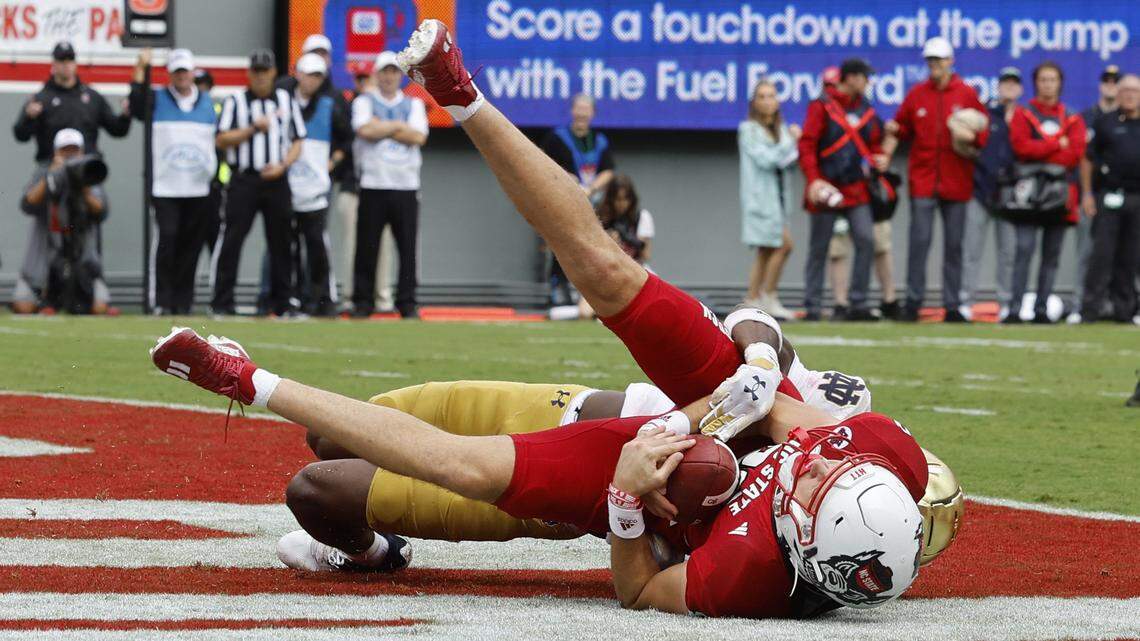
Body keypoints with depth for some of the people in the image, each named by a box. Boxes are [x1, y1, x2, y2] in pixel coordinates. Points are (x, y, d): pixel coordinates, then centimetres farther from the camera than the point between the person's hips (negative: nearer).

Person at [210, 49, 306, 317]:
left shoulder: (286, 101, 12)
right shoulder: (235, 101, 5)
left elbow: (297, 142, 11)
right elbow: (222, 140, -3)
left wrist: (282, 166, -6)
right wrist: (254, 129, -13)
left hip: (277, 181, 3)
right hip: (244, 181, -2)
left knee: (280, 242, 4)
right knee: (232, 240, -8)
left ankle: (281, 303, 11)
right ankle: (222, 303, -6)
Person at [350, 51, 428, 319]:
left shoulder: (413, 104, 14)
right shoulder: (364, 102, 8)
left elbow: (418, 137, -3)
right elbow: (365, 130, -13)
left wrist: (381, 127, -5)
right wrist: (398, 126, -4)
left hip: (406, 187, 2)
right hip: (373, 185, -2)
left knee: (408, 247, -1)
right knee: (367, 247, -2)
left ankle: (407, 303, 5)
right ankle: (362, 302, 5)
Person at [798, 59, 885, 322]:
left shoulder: (867, 110, 12)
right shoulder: (822, 106, -4)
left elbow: (874, 145, 23)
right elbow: (807, 145, -9)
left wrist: (877, 160, 1)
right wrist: (813, 179, -18)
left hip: (857, 190, 5)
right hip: (827, 189, -5)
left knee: (866, 240, -8)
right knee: (819, 248, 1)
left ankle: (859, 305, -3)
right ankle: (812, 307, 5)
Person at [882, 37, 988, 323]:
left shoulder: (967, 94, 4)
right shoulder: (916, 94, 7)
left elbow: (984, 132, 6)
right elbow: (902, 128, 11)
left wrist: (970, 136, -14)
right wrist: (890, 143, -7)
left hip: (956, 182, 0)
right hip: (922, 180, 0)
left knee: (954, 245, 4)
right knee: (919, 240, -7)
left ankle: (952, 305, 7)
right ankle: (913, 300, -2)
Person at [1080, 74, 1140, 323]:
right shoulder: (1104, 122, 6)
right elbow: (1088, 159, 5)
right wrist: (1087, 194, -2)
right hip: (1108, 197, -3)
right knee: (1102, 253, -7)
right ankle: (1090, 308, -7)